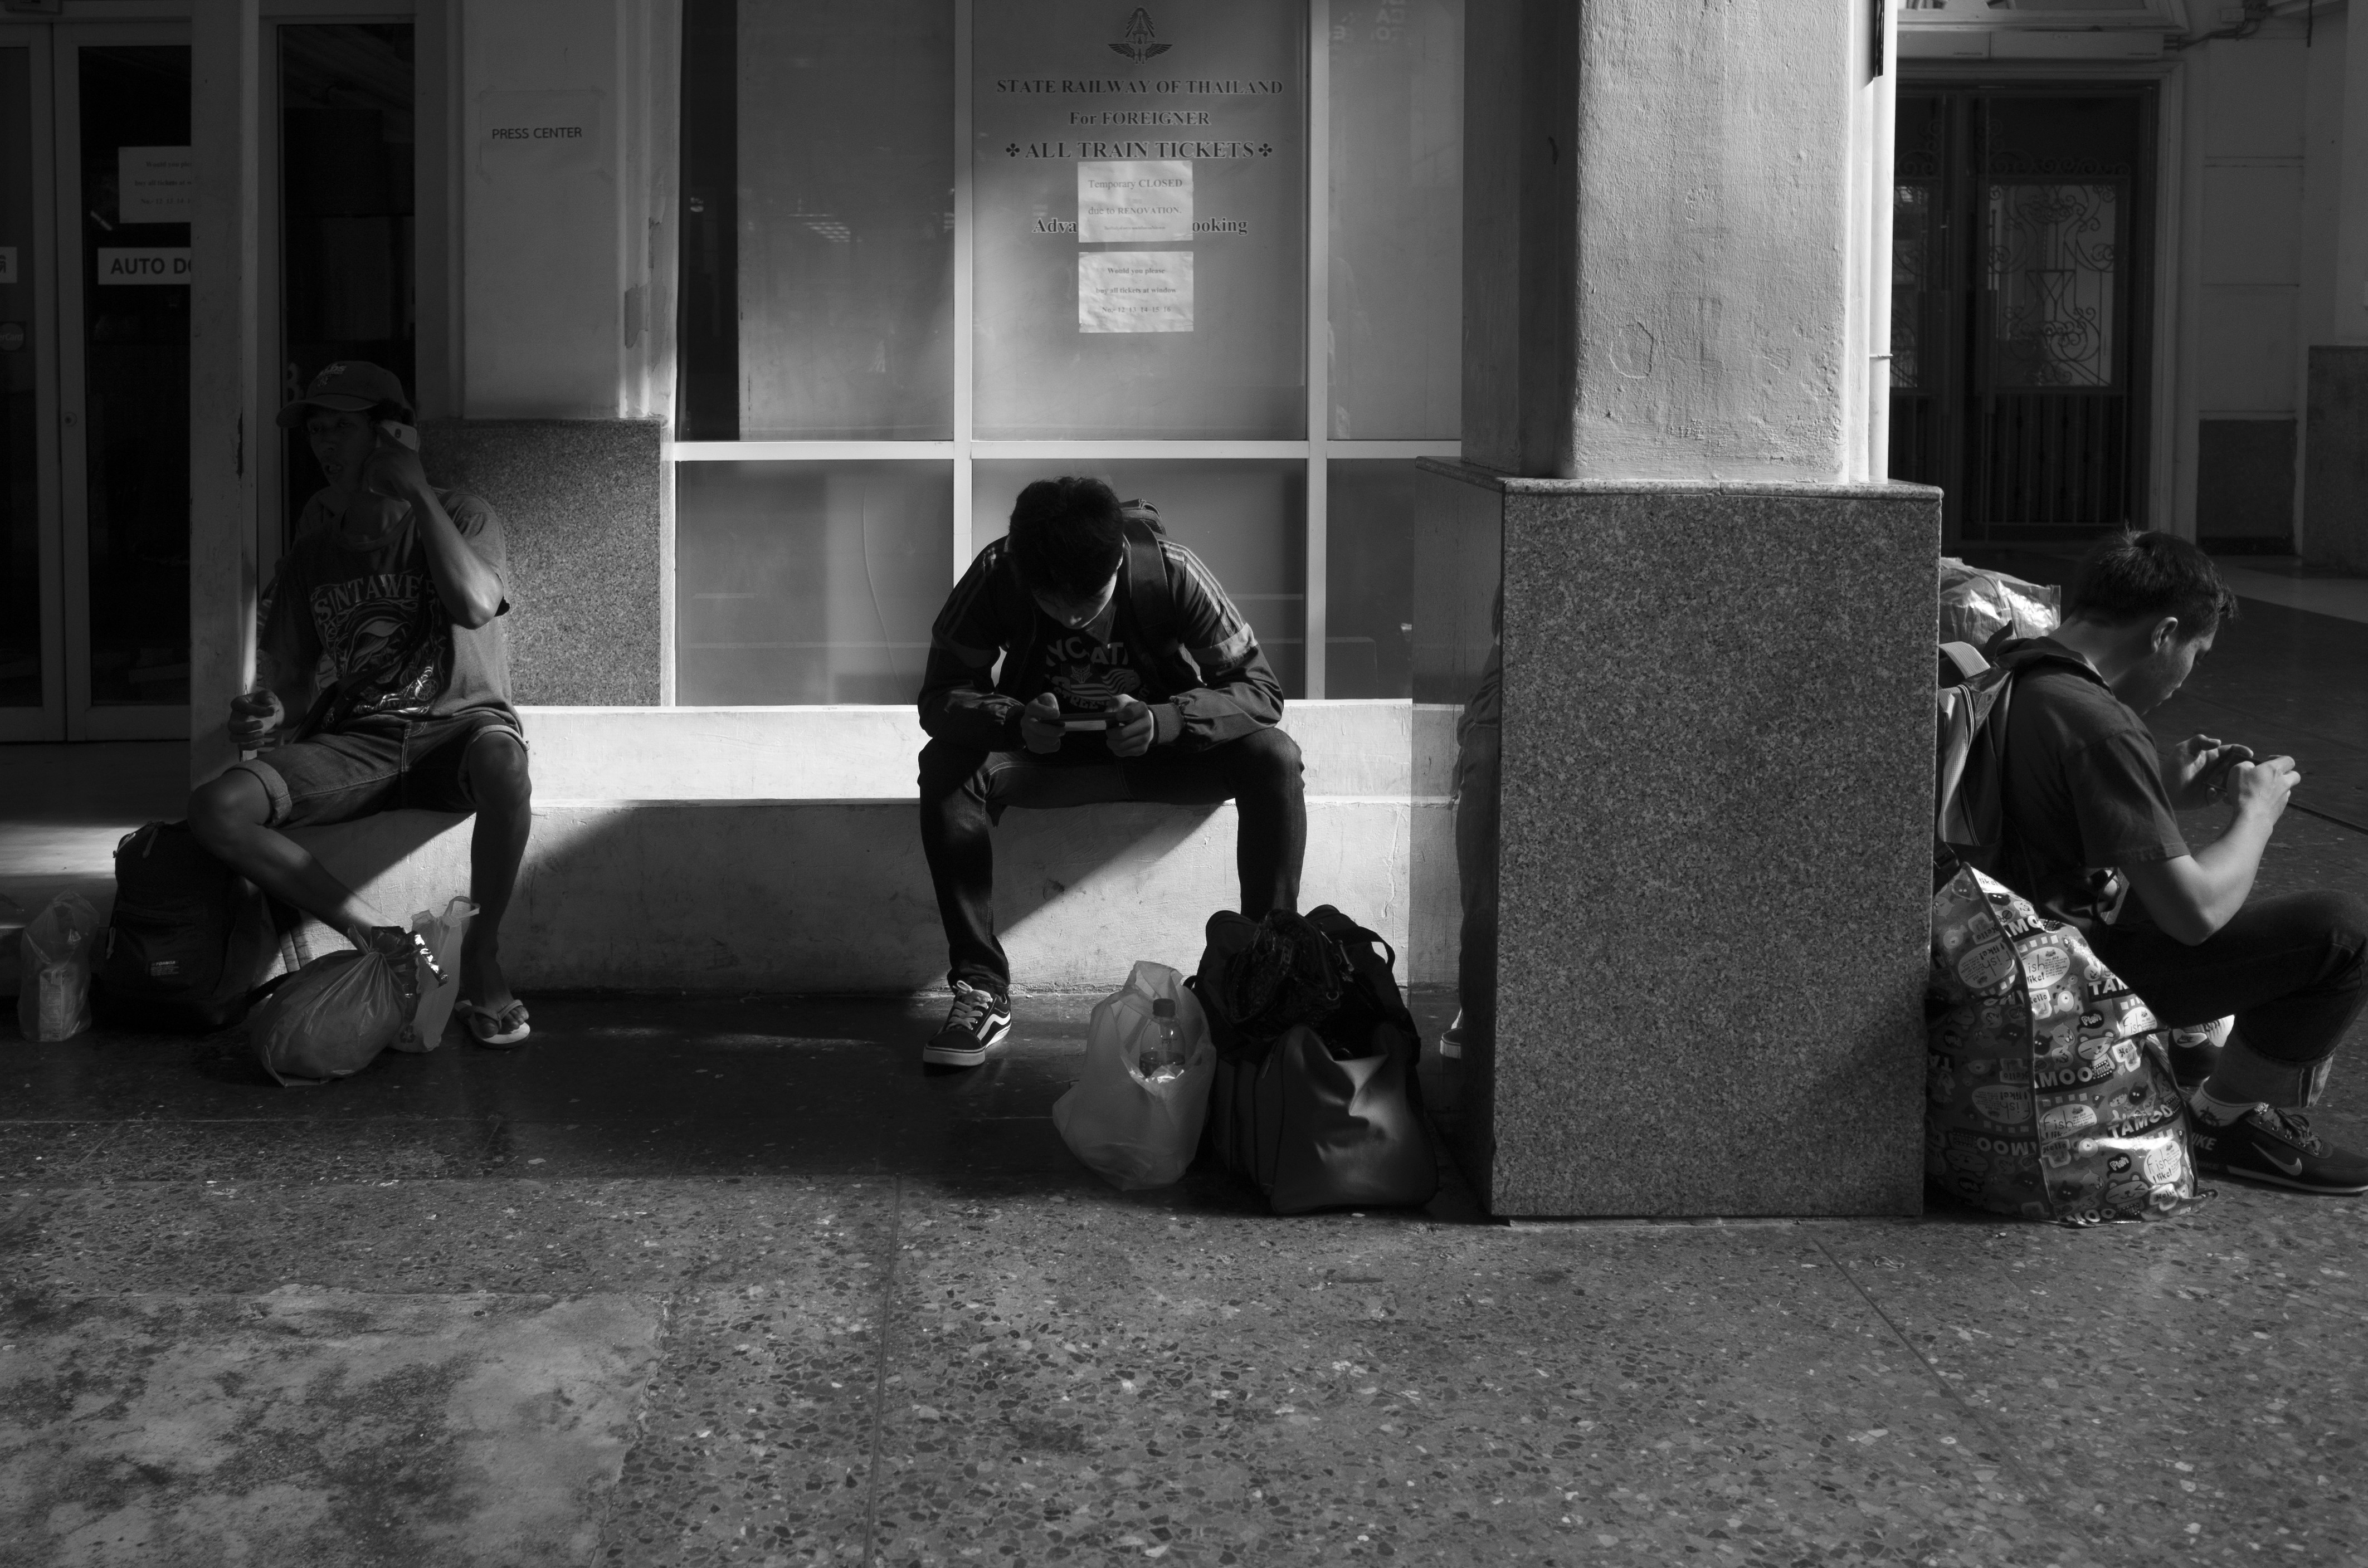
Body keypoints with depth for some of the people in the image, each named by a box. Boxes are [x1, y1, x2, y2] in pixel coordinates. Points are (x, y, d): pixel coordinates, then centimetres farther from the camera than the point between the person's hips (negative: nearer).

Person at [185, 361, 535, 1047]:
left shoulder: (462, 518, 1)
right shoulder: (315, 547, 12)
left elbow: (475, 605, -22)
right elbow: (292, 674, 14)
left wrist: (418, 495, -14)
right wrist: (268, 708, -11)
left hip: (456, 725, -4)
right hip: (354, 741, 4)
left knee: (502, 760, -42)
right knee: (215, 810, -22)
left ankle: (482, 958, -20)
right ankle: (381, 939, -16)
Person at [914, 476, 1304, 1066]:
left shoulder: (1171, 571, -24)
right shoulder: (997, 575, -22)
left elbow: (1260, 690, -21)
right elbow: (939, 696, -17)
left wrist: (1165, 721, -39)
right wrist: (1014, 721, -38)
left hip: (1163, 747, 0)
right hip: (1044, 751, 1)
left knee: (1273, 759, -29)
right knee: (946, 767, -29)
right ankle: (983, 987, -26)